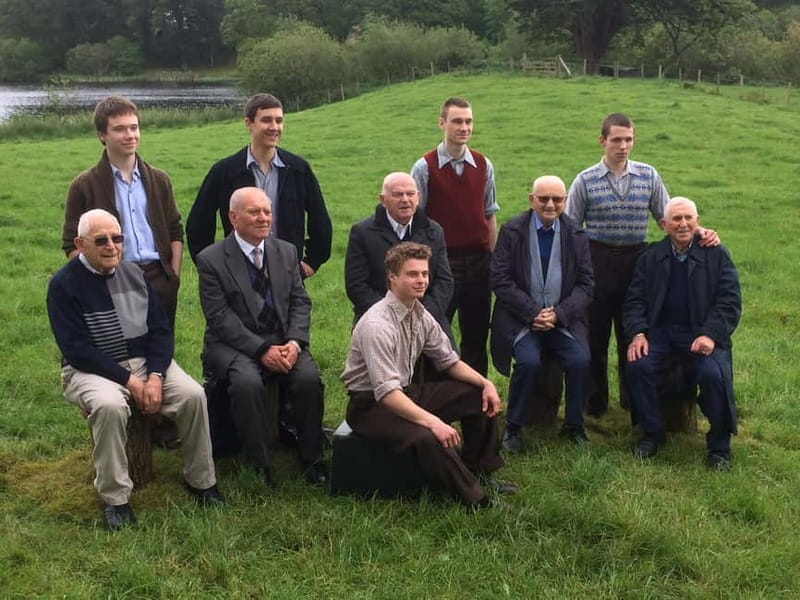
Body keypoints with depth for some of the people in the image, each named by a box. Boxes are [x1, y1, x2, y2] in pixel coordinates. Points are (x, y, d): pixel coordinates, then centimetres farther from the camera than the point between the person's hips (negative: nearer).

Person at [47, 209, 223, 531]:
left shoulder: (134, 274, 6)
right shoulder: (64, 284, -8)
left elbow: (160, 330, 5)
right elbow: (76, 348, -14)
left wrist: (155, 375, -13)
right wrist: (128, 381, -19)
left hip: (146, 360, 4)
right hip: (91, 369, -4)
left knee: (193, 394, -20)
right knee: (109, 406, -36)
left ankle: (200, 480, -2)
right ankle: (114, 498, -21)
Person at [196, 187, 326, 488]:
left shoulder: (286, 252, 11)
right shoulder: (211, 259, -4)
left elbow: (300, 302, 7)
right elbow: (219, 316, -11)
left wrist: (294, 342, -12)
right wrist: (262, 350, -20)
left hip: (284, 341, 4)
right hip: (234, 344, -3)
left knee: (309, 378, -24)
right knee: (247, 383, -33)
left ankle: (311, 459, -6)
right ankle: (259, 464, -16)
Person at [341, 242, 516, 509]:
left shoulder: (420, 315, 0)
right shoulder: (378, 325, -26)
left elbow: (448, 360, 12)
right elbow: (387, 393, -32)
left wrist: (486, 383, -3)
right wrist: (433, 422, -40)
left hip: (407, 392, 9)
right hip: (371, 405, -9)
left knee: (480, 396, 1)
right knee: (427, 437, -35)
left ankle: (479, 473, 14)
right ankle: (475, 500, -16)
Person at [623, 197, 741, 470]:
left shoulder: (716, 255, 5)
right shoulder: (650, 257, 11)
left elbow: (730, 301, -1)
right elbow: (634, 300, 7)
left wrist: (711, 335, -17)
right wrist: (637, 333, -12)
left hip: (702, 332, -2)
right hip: (660, 329, 2)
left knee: (713, 374, -29)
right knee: (638, 365, -26)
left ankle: (719, 446, -6)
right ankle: (652, 434, -3)